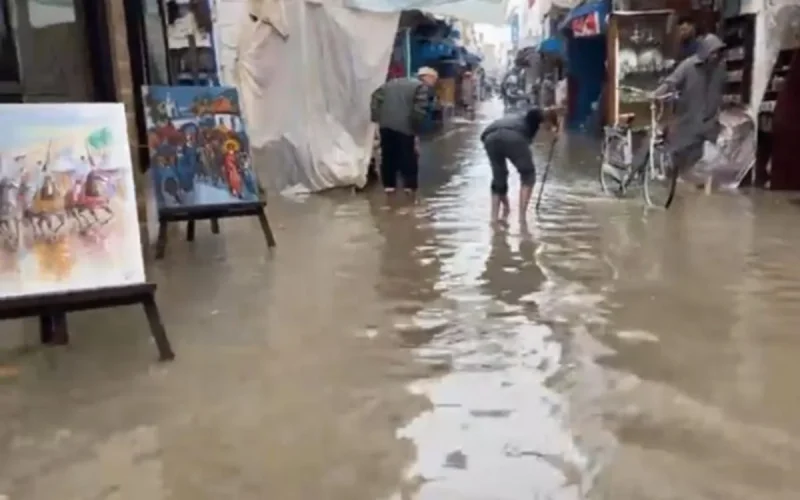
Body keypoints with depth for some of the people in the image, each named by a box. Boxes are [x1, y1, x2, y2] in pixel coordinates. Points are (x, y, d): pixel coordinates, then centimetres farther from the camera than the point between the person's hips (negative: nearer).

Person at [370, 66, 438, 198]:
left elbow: (376, 95, 16)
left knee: (388, 156, 13)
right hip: (404, 126, -6)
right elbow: (420, 109, -14)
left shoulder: (393, 82, 22)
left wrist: (376, 116, 13)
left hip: (385, 124, 6)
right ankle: (410, 186, 7)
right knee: (408, 158, 5)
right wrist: (416, 128, -4)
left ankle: (389, 185, 16)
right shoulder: (423, 88, 0)